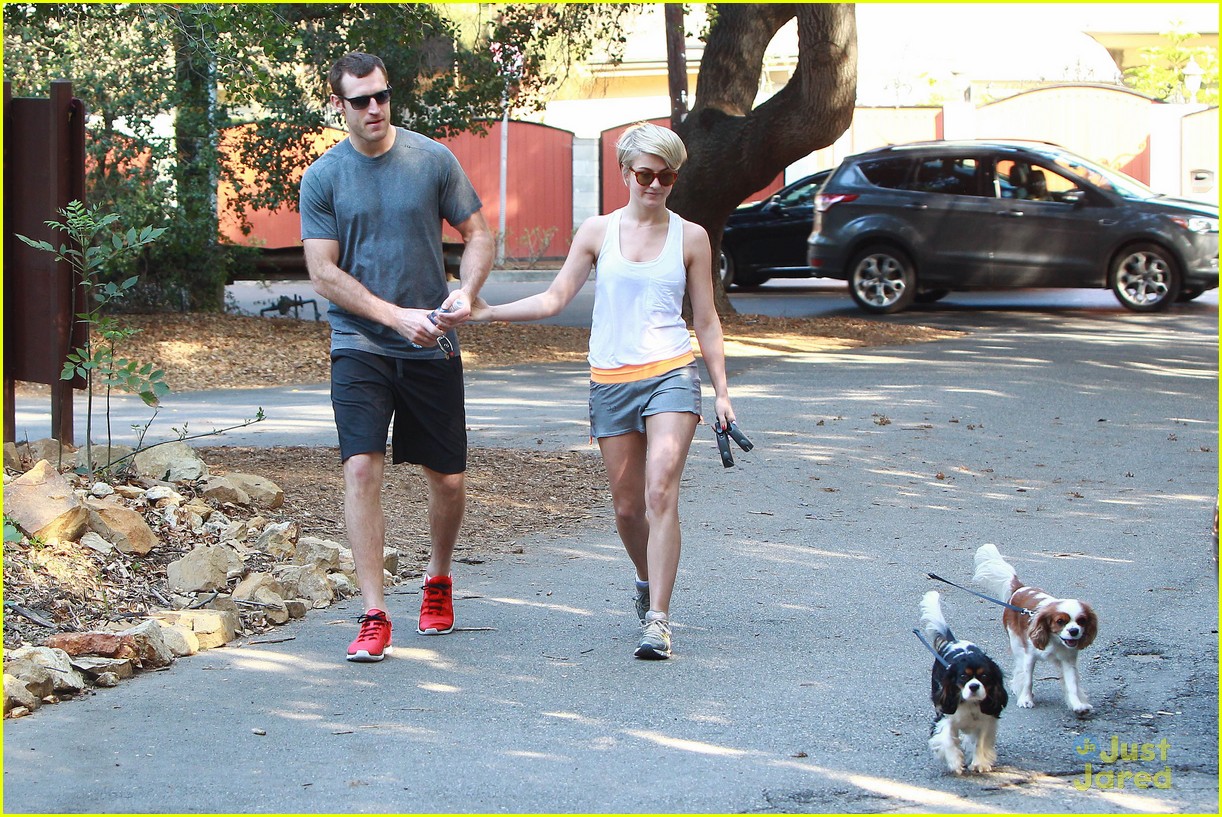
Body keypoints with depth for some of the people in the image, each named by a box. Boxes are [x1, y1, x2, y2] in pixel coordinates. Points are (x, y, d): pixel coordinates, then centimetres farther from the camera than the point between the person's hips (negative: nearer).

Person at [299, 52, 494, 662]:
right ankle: (374, 616, -13)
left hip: (433, 349, 2)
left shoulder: (432, 160, 1)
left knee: (448, 480, 7)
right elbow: (323, 273, -5)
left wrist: (466, 294, -12)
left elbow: (478, 233, 7)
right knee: (361, 468, -16)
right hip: (359, 345, -1)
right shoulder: (323, 177, -2)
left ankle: (438, 578, 36)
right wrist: (397, 317, -14)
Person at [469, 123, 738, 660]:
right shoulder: (597, 232, 7)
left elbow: (705, 321, 11)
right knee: (627, 507, 6)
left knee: (661, 492, -18)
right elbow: (555, 298, 7)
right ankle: (648, 581, 36)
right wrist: (490, 313, -4)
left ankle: (657, 619, -19)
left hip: (671, 374, -2)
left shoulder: (690, 237, 6)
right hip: (610, 382, 2)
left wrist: (722, 392, 8)